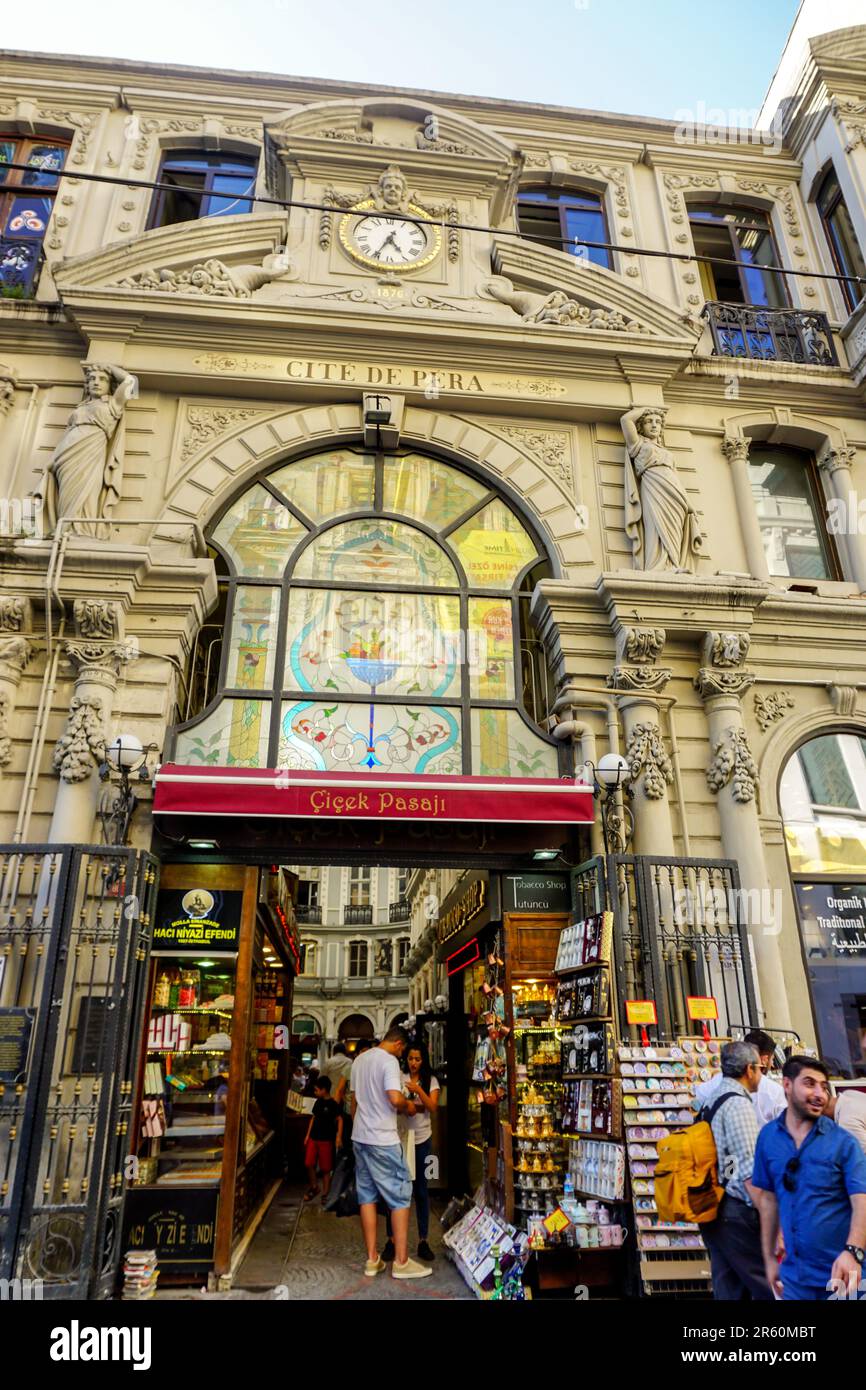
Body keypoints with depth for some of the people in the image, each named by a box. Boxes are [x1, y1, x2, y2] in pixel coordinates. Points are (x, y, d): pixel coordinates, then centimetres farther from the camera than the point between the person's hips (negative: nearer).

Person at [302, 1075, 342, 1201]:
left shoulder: (333, 1104, -12)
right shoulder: (317, 1102, 9)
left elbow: (339, 1120, -15)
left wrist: (339, 1136, -26)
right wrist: (308, 1135, 14)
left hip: (326, 1140, -6)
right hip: (313, 1138, 6)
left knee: (325, 1168, 2)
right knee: (309, 1164, 4)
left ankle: (325, 1193, 14)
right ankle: (314, 1187, 24)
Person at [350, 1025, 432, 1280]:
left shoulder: (359, 1060, 11)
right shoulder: (389, 1061, -15)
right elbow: (395, 1098, -27)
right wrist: (408, 1106, -7)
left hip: (359, 1137, 8)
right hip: (382, 1140, -8)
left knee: (367, 1196, 12)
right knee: (400, 1196, 3)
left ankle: (372, 1260, 17)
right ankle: (401, 1262, 7)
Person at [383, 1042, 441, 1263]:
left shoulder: (431, 1081, 1)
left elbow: (433, 1108, -9)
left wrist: (418, 1090, -22)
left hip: (421, 1139, 1)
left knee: (421, 1189, 7)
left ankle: (423, 1240, 16)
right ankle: (391, 1239, 11)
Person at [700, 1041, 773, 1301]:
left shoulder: (712, 1101, 13)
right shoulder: (738, 1103, -14)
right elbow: (749, 1170, -19)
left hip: (713, 1208, 9)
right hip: (736, 1211, -9)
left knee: (727, 1290, 13)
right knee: (768, 1286, -1)